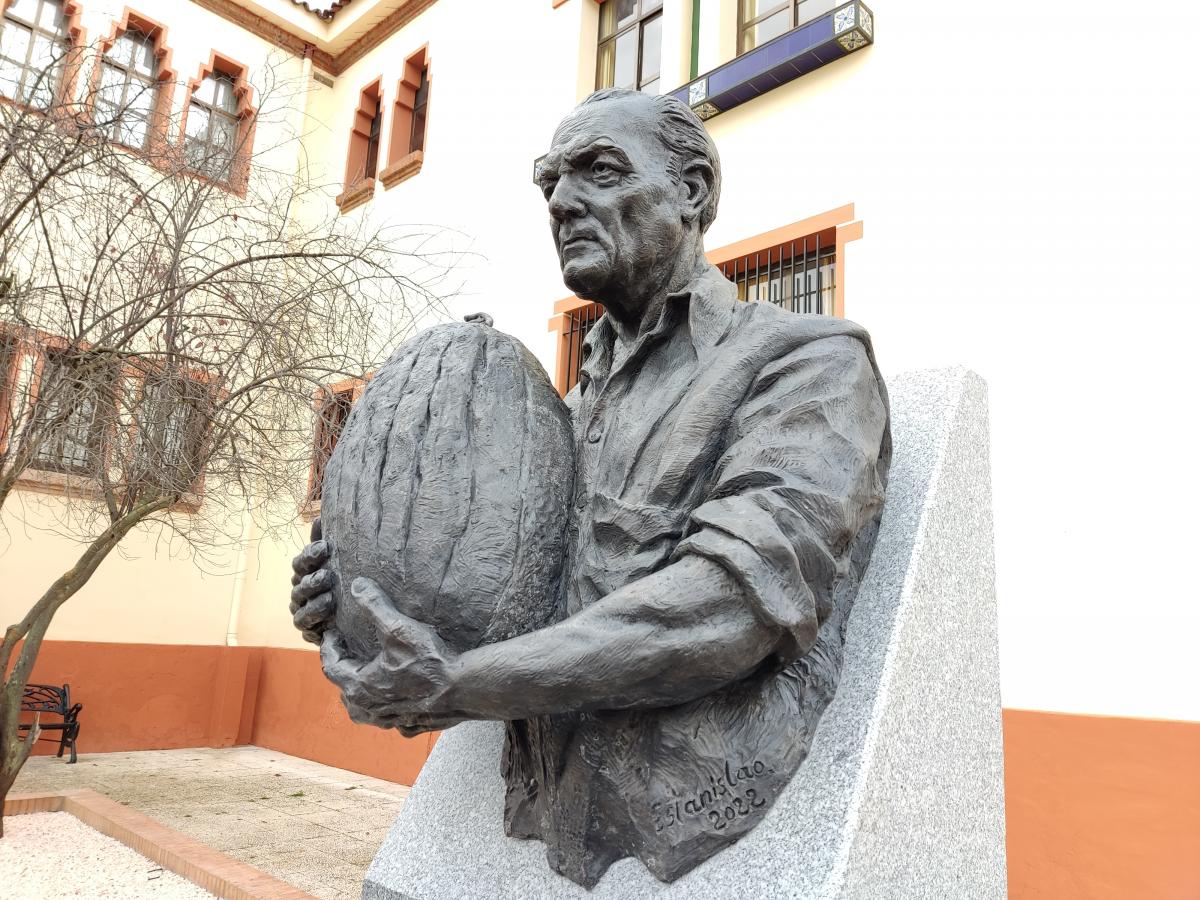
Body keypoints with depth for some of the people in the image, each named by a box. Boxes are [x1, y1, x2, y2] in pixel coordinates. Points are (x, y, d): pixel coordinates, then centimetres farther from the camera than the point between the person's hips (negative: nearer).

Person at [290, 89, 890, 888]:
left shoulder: (811, 361, -7)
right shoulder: (574, 407, 13)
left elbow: (743, 596, -22)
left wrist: (459, 686, -21)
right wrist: (359, 598, -7)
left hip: (702, 858, -5)